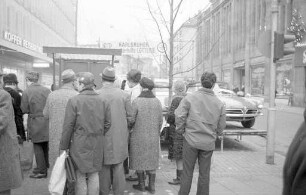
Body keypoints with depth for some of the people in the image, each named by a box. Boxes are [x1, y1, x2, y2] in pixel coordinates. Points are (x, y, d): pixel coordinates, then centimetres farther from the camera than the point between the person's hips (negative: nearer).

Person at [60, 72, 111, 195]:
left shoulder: (74, 101, -11)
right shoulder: (101, 100, 2)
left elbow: (68, 126, -11)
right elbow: (107, 123, 5)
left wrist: (64, 146, -3)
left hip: (79, 144, -4)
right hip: (97, 145, 4)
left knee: (80, 176, 7)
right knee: (94, 175, 13)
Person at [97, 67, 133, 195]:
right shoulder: (124, 95, -5)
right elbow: (130, 117, -2)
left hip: (103, 137, -1)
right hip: (120, 137, 2)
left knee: (104, 167, 12)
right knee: (118, 166, 13)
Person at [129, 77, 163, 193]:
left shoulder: (137, 101, -14)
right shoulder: (157, 102, -3)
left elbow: (131, 119, -14)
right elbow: (160, 121, 2)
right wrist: (156, 134, 15)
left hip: (139, 136, -3)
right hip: (153, 138, 4)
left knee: (139, 159, 10)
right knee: (152, 160, 11)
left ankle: (141, 185, 19)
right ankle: (152, 186, 15)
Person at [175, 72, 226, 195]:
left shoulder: (190, 98, -9)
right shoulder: (219, 104, -1)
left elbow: (179, 117, -11)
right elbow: (221, 126, 5)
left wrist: (181, 131, 5)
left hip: (191, 140, -2)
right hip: (208, 143, 2)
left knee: (187, 172, 9)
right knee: (204, 174, 13)